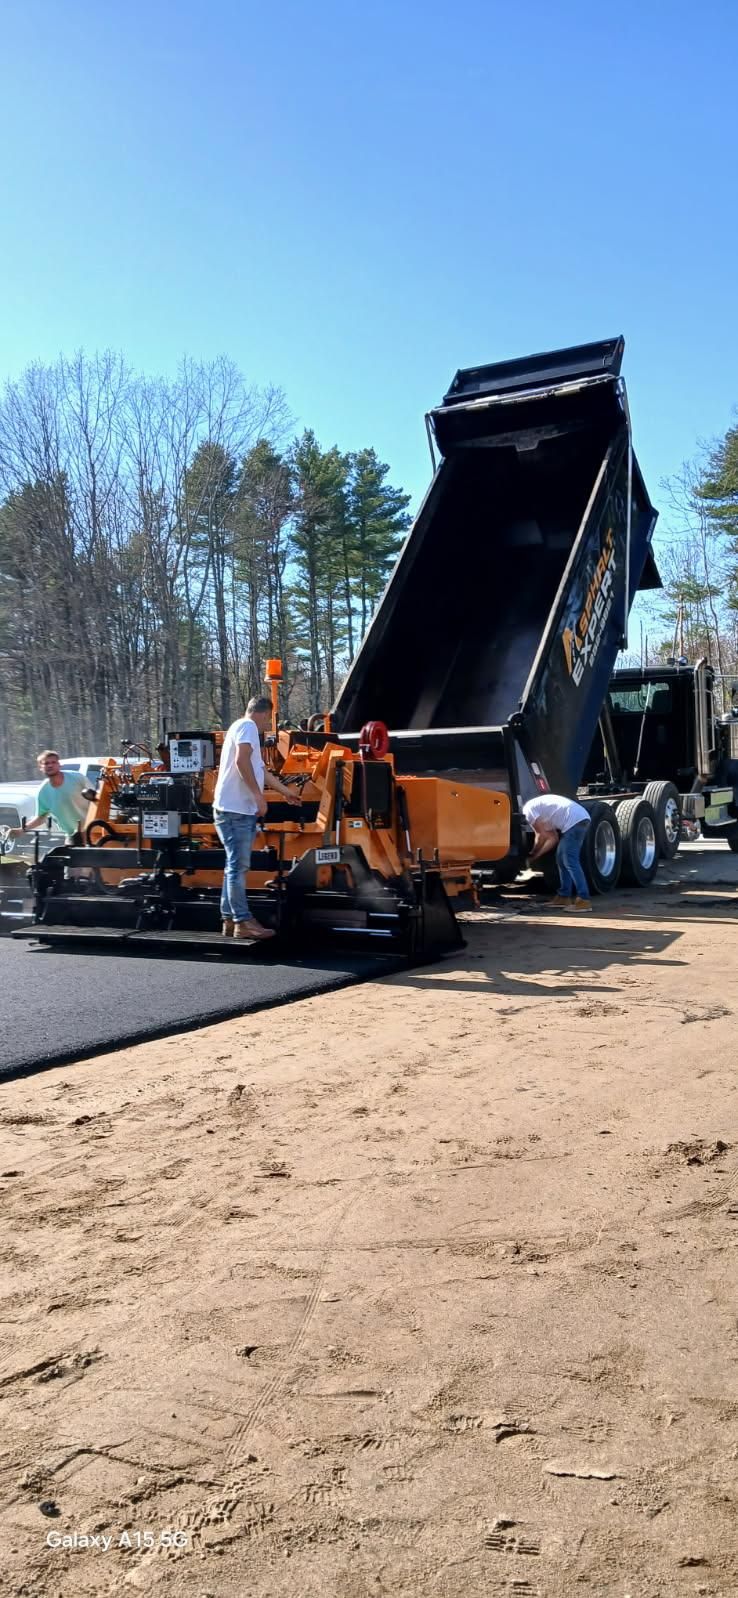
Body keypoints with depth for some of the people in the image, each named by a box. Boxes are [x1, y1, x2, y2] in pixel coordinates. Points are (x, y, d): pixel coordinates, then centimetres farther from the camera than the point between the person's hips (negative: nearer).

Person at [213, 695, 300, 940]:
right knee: (238, 866, -9)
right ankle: (243, 921, -9)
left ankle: (230, 920, 13)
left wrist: (285, 791, 46)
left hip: (240, 810, 10)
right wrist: (258, 794, -22)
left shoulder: (245, 729, 25)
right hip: (235, 810, -10)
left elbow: (260, 769, 36)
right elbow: (241, 760, -23)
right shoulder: (247, 726, -6)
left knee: (235, 866, 10)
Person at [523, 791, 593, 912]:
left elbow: (541, 836, 0)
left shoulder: (528, 809, 0)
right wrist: (536, 856, 23)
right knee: (562, 858, 16)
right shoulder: (542, 815, 28)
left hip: (574, 821, -10)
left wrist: (532, 855, 13)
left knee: (570, 861, -9)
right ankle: (564, 897, 20)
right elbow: (553, 838, 23)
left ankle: (584, 900, -13)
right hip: (582, 818, 10)